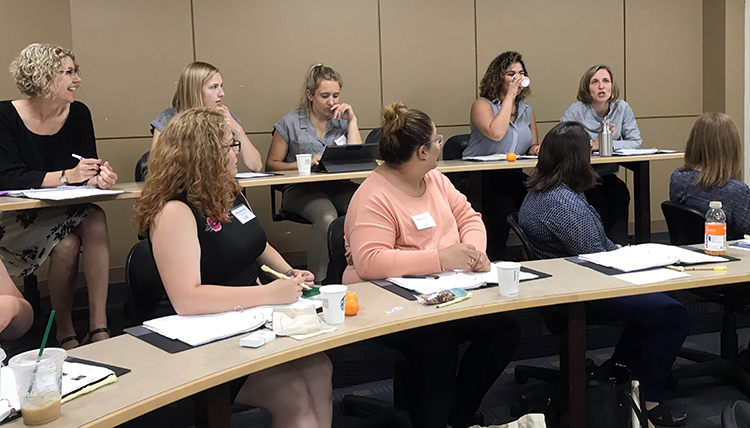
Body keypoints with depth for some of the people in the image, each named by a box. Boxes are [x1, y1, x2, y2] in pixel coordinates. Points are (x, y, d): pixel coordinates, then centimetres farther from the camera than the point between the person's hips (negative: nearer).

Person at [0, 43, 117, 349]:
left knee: (95, 221, -29)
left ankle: (98, 329, -29)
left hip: (64, 211, 4)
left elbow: (89, 168, -1)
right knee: (67, 244, -30)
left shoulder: (78, 113, 2)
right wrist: (66, 176, -29)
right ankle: (64, 332, -10)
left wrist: (99, 177, -26)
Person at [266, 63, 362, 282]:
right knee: (327, 217, -38)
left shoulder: (342, 121, 13)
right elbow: (271, 165, 4)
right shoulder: (290, 123, 4)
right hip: (301, 189, -3)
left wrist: (352, 121, 0)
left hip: (338, 187, 3)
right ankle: (318, 281, -31)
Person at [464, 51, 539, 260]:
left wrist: (535, 149, -1)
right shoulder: (482, 105, -2)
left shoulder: (526, 110, 17)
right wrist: (510, 95, -13)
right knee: (504, 213, -30)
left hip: (513, 177, 6)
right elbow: (496, 133, -22)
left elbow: (532, 146, 25)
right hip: (480, 177, -5)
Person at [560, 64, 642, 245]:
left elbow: (635, 142, 2)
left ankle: (620, 246, -26)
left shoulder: (622, 108, 6)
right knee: (596, 197, -32)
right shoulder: (577, 110, -5)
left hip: (608, 176, 3)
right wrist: (592, 145, -17)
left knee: (620, 191, -30)